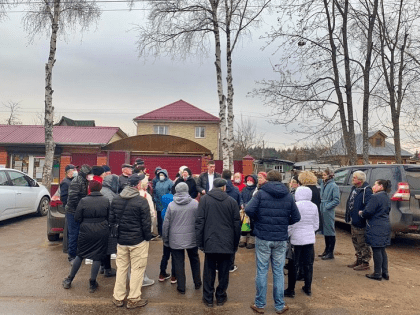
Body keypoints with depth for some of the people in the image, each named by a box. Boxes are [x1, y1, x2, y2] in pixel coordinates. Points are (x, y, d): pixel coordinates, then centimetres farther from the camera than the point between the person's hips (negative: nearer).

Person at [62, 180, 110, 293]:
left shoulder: (83, 201, -9)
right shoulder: (106, 201, -6)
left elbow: (77, 218, -5)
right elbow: (109, 217, -1)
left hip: (86, 232, 0)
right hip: (102, 232, 0)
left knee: (80, 255, 17)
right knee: (97, 257, 9)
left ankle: (69, 280, 29)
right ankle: (92, 284, 16)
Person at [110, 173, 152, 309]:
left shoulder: (116, 200, 1)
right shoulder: (141, 201, -17)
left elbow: (111, 220, 7)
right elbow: (146, 223, -14)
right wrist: (148, 238, -1)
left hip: (121, 240, 6)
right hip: (138, 241, -5)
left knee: (121, 268, 17)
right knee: (137, 269, 8)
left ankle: (118, 298, 27)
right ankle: (133, 299, 16)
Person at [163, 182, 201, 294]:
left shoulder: (171, 205, -7)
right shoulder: (195, 203, -7)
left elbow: (166, 224, -3)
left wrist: (165, 239, 8)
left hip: (175, 240, -1)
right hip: (192, 238, 1)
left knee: (179, 263, 9)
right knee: (194, 260, 20)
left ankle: (181, 287, 17)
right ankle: (197, 283, 31)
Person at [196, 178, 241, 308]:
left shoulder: (204, 199, 0)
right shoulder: (231, 201, 2)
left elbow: (199, 222, -4)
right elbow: (237, 224, 4)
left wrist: (200, 242, 2)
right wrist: (236, 243, 13)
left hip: (210, 242, 0)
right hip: (227, 243, 1)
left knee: (209, 271, 11)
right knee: (224, 271, 13)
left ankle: (208, 298, 19)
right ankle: (221, 297, 23)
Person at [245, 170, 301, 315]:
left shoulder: (261, 193, -6)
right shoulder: (288, 196, 3)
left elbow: (249, 210, -17)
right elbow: (296, 217, 2)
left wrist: (258, 220, 1)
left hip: (263, 238, -2)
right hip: (281, 239, 2)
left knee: (262, 271, 7)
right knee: (278, 271, 12)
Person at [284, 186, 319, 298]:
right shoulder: (314, 206, 1)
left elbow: (291, 224, -13)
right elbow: (316, 225, 9)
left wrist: (286, 236, -2)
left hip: (297, 239, -5)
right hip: (310, 239, 5)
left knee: (294, 264, 4)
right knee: (308, 264, 14)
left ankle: (291, 290, 12)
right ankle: (308, 288, 26)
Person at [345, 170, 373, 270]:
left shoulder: (366, 191, -19)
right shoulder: (354, 189, 13)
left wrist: (362, 214, -26)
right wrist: (349, 217, 19)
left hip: (361, 223, -10)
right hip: (354, 222, 10)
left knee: (362, 243, 1)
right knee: (356, 242, 19)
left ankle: (365, 263, 13)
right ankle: (359, 260, 32)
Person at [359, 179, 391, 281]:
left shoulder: (375, 197, -16)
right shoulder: (386, 198, 14)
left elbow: (368, 212, -20)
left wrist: (361, 213, 2)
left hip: (376, 228, -9)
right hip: (385, 226, 9)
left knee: (377, 250, -1)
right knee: (382, 250, 15)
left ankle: (377, 274, 7)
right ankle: (385, 273, 21)